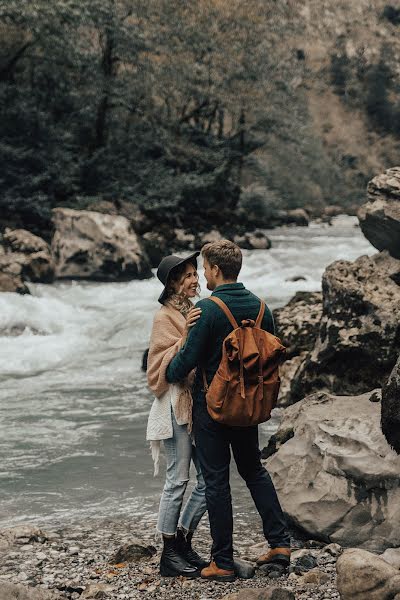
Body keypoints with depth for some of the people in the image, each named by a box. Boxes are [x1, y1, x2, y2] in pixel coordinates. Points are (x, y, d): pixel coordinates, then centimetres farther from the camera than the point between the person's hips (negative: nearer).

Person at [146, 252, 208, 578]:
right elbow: (164, 365, -17)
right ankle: (170, 554, 7)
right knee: (178, 480, -4)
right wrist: (185, 336, -26)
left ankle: (184, 542, 21)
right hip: (177, 405, -8)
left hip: (200, 401, 8)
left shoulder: (192, 312, 15)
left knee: (210, 478, 8)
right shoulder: (165, 317, -8)